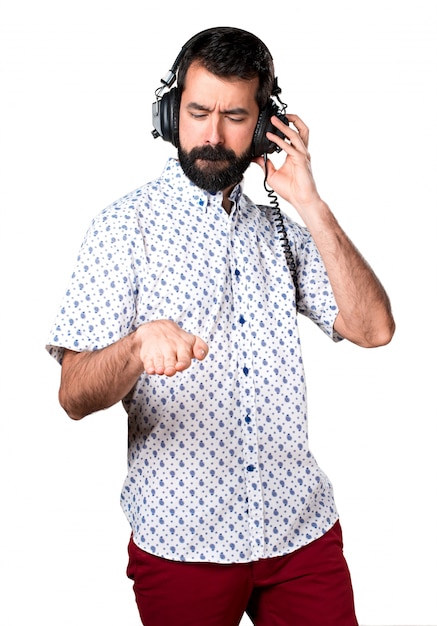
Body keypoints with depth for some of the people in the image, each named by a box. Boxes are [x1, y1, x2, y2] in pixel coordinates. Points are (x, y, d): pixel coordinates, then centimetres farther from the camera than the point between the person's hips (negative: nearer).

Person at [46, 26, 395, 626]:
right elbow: (75, 396, -13)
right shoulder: (124, 227, -6)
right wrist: (137, 344, -35)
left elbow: (373, 329, -4)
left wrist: (309, 204, -10)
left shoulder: (280, 231, 9)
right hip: (182, 541, -3)